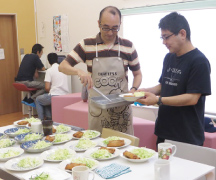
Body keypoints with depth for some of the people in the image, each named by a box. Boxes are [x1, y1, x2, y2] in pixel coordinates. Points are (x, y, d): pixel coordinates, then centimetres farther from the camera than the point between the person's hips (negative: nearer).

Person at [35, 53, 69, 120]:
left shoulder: (49, 70, -7)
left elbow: (47, 88, -10)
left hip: (55, 96, -6)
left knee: (38, 100, 20)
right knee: (46, 98, 33)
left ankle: (41, 120, 17)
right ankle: (49, 118, 26)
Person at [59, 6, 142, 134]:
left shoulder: (128, 47, 0)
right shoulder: (86, 45, -3)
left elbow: (137, 73, 11)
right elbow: (63, 66, -2)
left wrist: (134, 90, -8)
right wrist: (79, 71, -22)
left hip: (122, 108, 0)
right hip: (96, 108, 0)